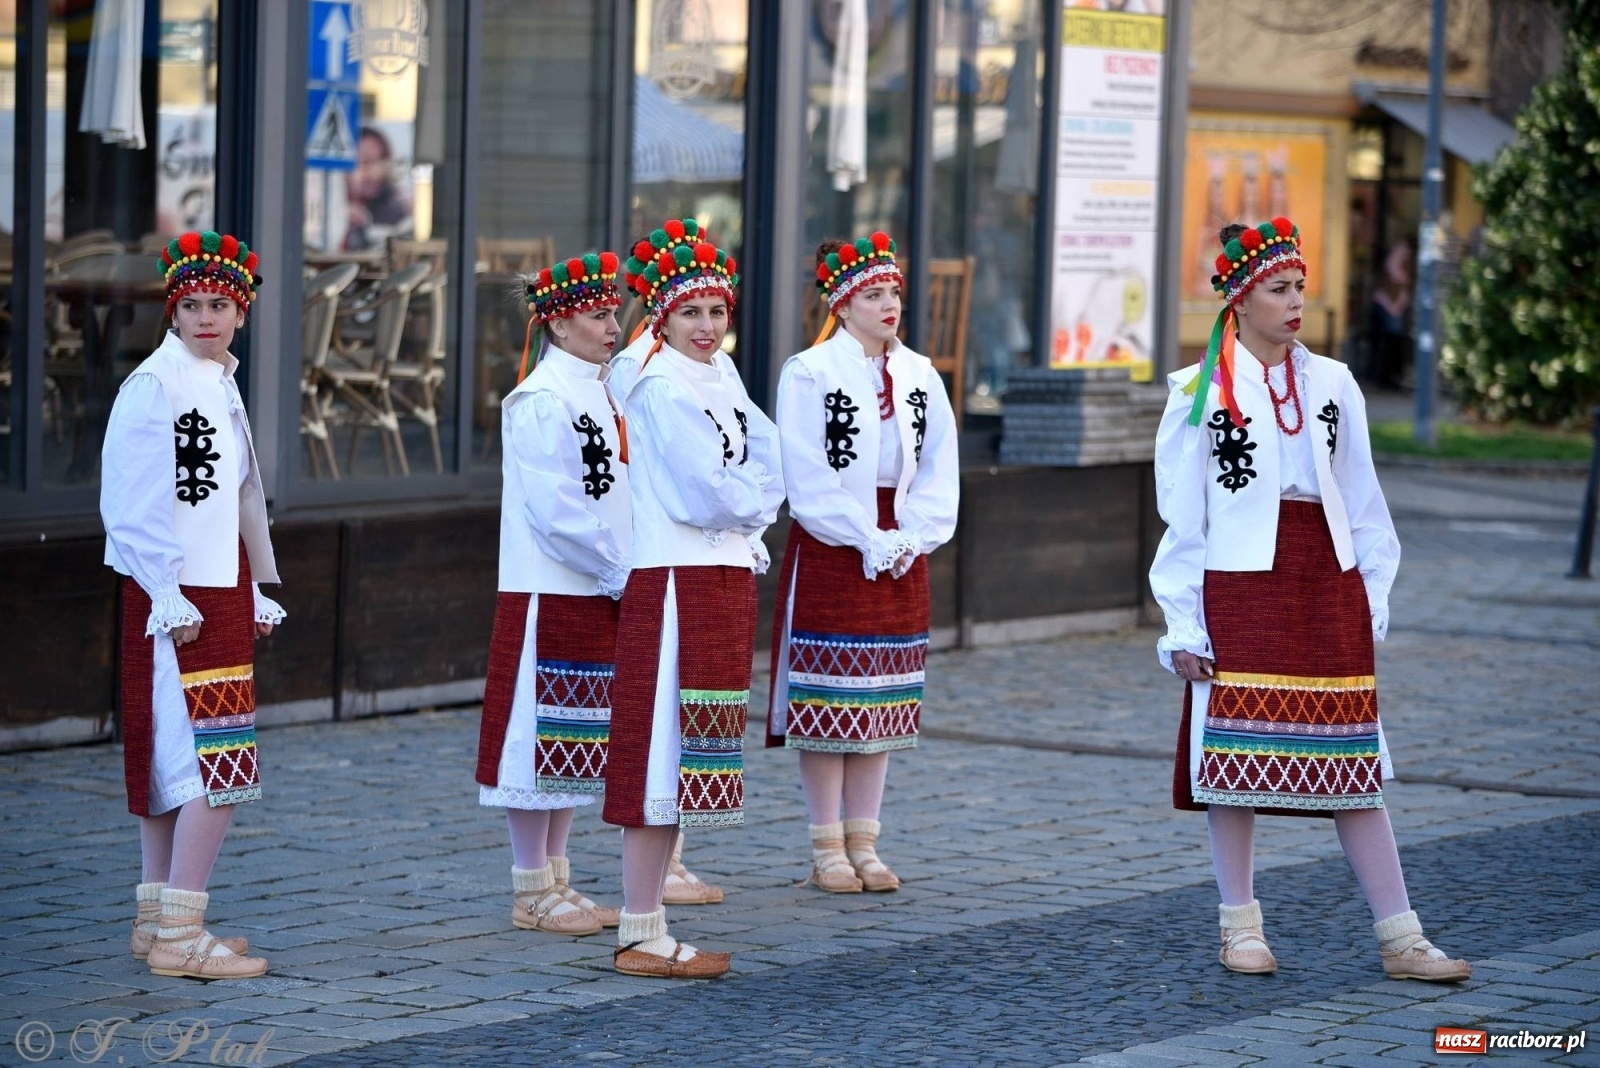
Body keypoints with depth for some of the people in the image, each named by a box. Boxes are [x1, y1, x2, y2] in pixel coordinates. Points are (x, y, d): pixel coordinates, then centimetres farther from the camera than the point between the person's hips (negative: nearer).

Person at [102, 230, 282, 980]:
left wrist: (255, 594, 19)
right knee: (217, 768, -14)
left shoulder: (221, 384, 15)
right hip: (177, 599, -9)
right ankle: (178, 936, -13)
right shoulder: (154, 386, -12)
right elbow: (135, 504, -16)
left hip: (220, 594, 9)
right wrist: (170, 600, -18)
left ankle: (158, 921, 18)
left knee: (171, 763, 12)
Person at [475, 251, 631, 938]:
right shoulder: (539, 402, -13)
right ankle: (532, 892, 3)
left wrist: (630, 569, 4)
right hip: (550, 592, -9)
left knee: (577, 744, 12)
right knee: (540, 739, -3)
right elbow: (556, 508, -18)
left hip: (601, 596, 9)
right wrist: (618, 572, -14)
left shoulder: (604, 394, 14)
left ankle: (557, 880, 19)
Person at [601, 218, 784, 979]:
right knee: (664, 753, -8)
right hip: (676, 581, -9)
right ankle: (640, 938, -4)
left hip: (727, 576, 9)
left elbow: (771, 460, 13)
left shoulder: (720, 380, 14)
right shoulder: (661, 387, -13)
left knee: (685, 761, 11)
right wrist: (748, 508, 2)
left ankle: (647, 929, 16)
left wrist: (748, 514, -4)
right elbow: (707, 493, -17)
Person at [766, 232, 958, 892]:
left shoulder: (919, 376, 9)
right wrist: (867, 541, -15)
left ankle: (864, 844, 14)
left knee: (883, 703, 8)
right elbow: (808, 478, -12)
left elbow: (939, 468, 7)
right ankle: (827, 850, 3)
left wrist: (912, 539, -7)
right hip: (829, 552, -5)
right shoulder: (809, 373, -7)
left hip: (900, 556, 5)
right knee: (828, 703, -3)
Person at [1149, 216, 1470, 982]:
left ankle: (1399, 938, 4)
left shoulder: (1332, 385, 9)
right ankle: (1241, 927, 13)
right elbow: (1181, 517, 0)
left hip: (1327, 584, 3)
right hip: (1239, 589, -3)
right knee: (1235, 759, 0)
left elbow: (1363, 504, 13)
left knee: (1354, 762, 3)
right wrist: (1183, 625, -4)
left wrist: (1370, 599, 7)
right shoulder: (1201, 392, 0)